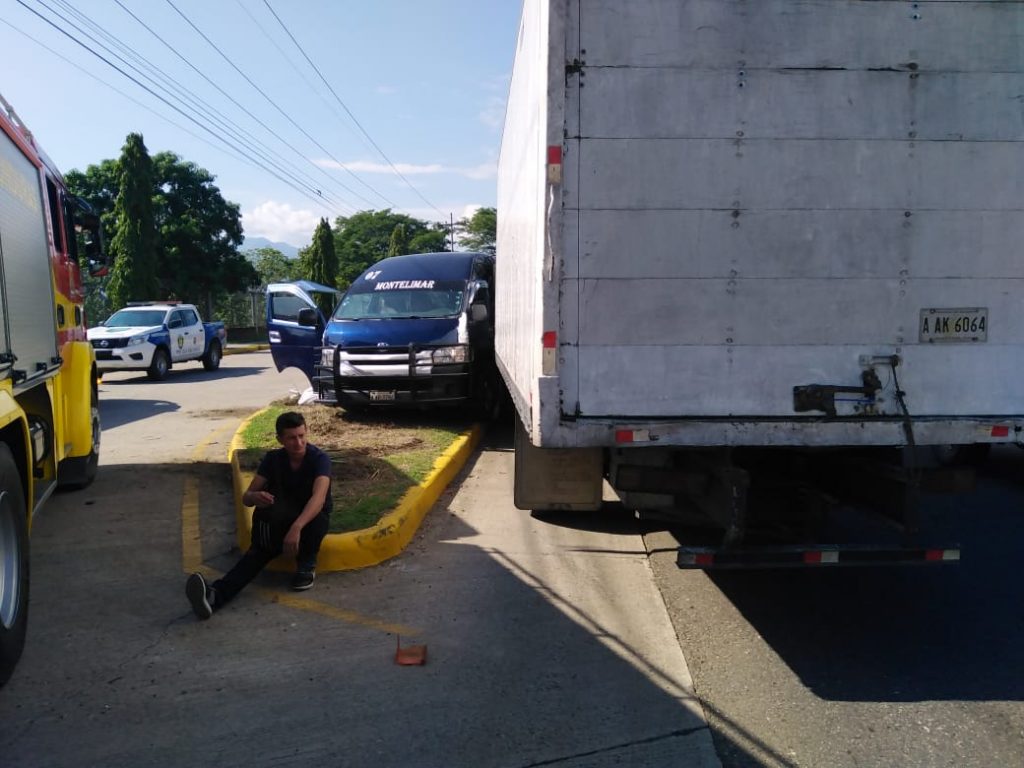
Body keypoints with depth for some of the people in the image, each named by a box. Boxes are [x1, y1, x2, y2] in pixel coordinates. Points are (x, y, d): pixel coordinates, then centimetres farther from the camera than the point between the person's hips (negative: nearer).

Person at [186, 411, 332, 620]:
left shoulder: (319, 459, -21)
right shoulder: (273, 458, -7)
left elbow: (319, 498, -38)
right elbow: (246, 497, -10)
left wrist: (296, 528, -55)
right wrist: (255, 497, -36)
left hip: (312, 522, -3)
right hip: (282, 522, 3)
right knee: (259, 550, -28)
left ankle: (307, 566, -16)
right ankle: (217, 594, -48)